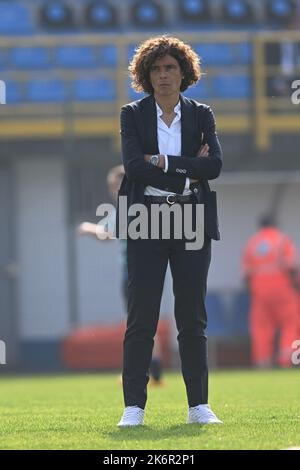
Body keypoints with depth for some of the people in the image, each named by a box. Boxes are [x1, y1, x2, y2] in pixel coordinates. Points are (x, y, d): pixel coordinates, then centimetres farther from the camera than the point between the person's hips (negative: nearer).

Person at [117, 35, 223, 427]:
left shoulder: (201, 115, 9)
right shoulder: (133, 115, 5)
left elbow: (215, 165, -5)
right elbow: (134, 165, -10)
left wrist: (164, 162, -11)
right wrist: (188, 172, -11)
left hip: (193, 222, 1)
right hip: (146, 222, -1)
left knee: (193, 317, 3)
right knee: (141, 317, -4)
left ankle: (199, 405, 7)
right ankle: (134, 407, -2)